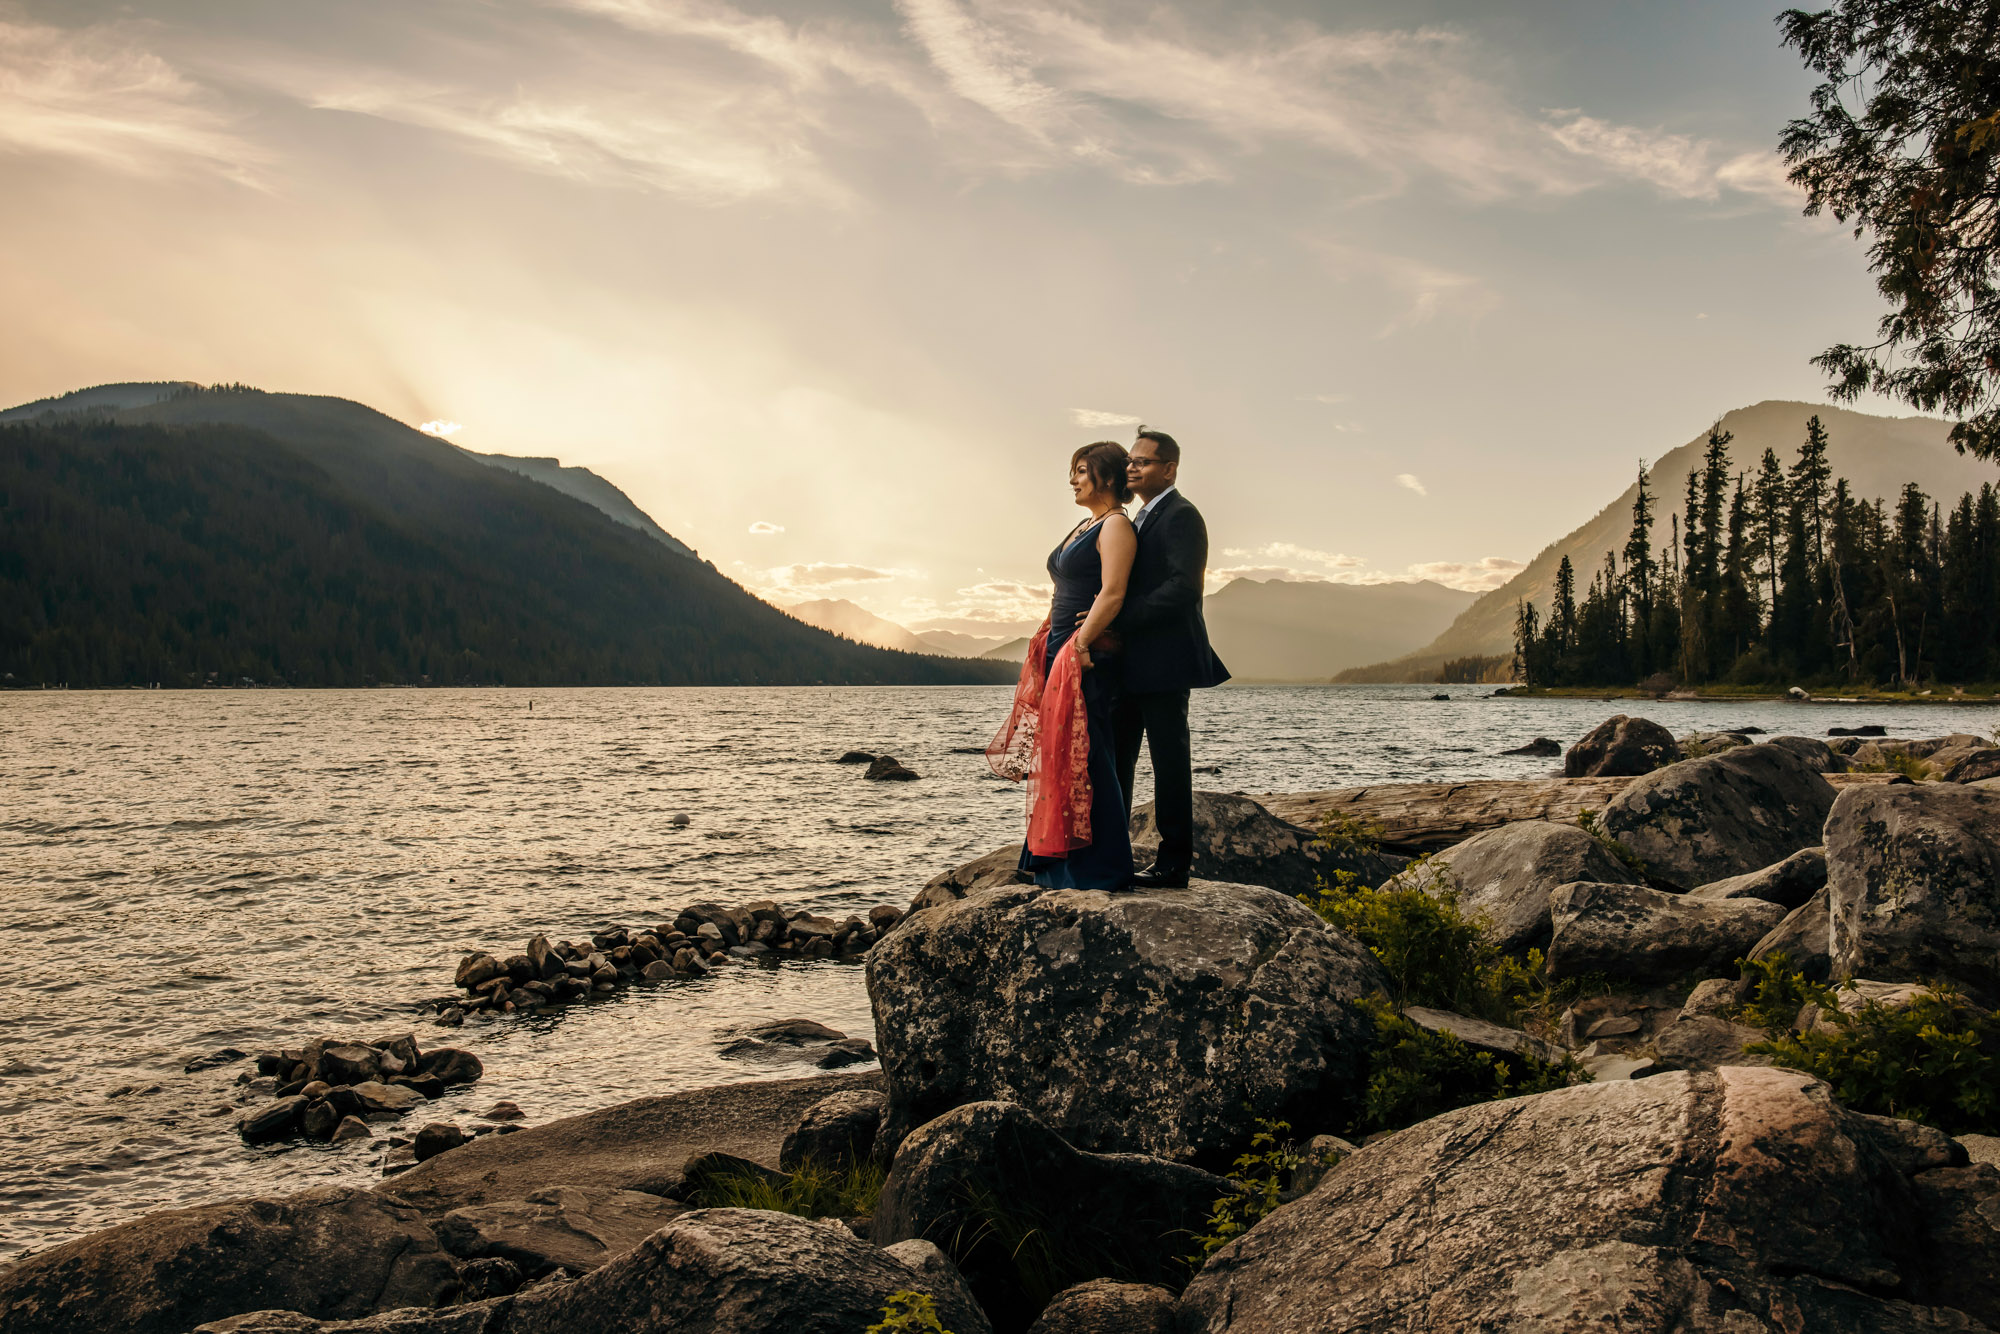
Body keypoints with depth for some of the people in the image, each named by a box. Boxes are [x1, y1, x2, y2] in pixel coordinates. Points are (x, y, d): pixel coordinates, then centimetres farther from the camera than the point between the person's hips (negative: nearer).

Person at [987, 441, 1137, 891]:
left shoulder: (1116, 525, -9)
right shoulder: (1084, 526, 20)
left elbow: (1112, 594, -19)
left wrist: (1081, 644, -20)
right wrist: (1057, 647, 16)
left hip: (1090, 658, -10)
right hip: (1064, 654, 10)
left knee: (1085, 758, -7)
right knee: (1061, 757, 11)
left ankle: (1100, 870, 0)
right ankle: (1061, 865, 19)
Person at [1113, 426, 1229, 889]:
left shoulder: (1181, 515, -10)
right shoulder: (1143, 518, 20)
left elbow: (1182, 587, -22)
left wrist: (1117, 621, -22)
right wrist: (1111, 627, 7)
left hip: (1164, 661, -10)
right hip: (1134, 664, 10)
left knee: (1169, 759, -2)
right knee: (1115, 756, 12)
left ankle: (1174, 864, 5)